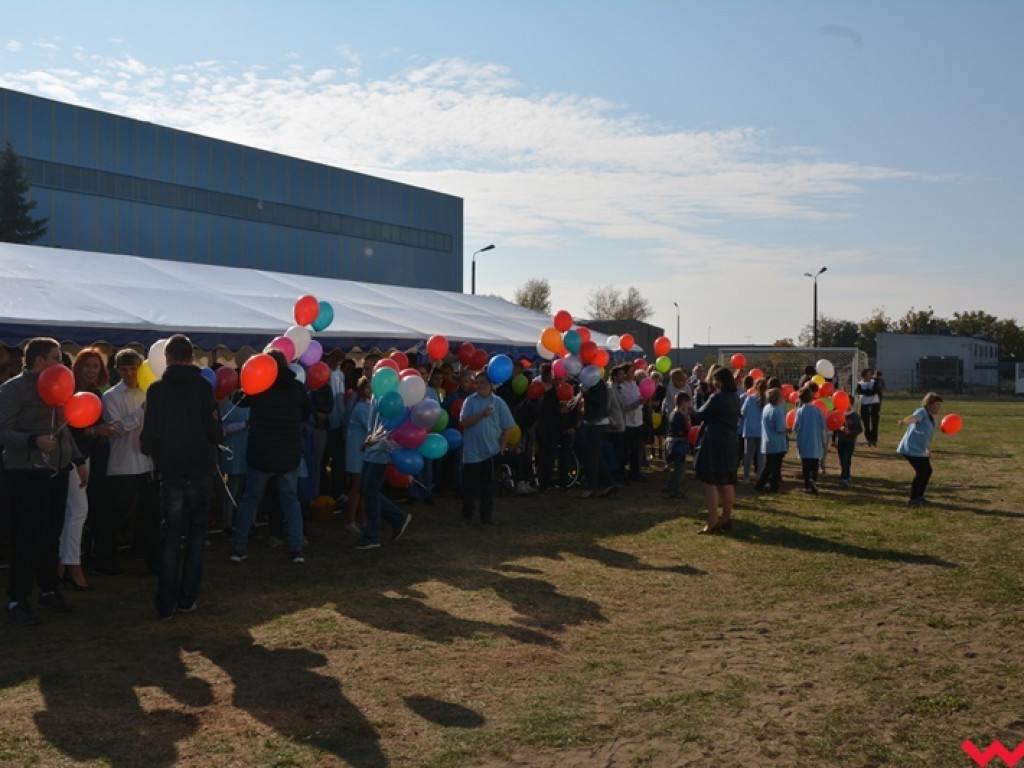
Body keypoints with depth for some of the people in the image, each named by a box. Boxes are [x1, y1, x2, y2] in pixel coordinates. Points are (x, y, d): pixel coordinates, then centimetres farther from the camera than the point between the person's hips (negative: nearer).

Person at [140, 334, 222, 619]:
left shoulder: (156, 390, -5)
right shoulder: (203, 387, -7)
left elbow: (149, 435, -6)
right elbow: (215, 432, -10)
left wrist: (149, 448, 17)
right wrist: (215, 440, 13)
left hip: (170, 470, 1)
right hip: (201, 469, 0)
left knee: (170, 535, 7)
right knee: (196, 532, 11)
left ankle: (166, 603, 5)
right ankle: (187, 598, 10)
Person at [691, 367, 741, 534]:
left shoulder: (716, 398, -16)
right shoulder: (735, 398, 8)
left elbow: (699, 416, -9)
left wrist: (693, 412, 13)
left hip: (714, 444, -8)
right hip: (730, 443, 9)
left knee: (710, 483, -5)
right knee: (727, 483, 15)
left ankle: (712, 523, -6)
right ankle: (726, 519, 25)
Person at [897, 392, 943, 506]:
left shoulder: (932, 418, 19)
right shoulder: (922, 412, -10)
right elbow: (914, 417, -35)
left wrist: (929, 450, 37)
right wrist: (904, 422, -56)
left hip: (921, 451, 10)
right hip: (911, 448, -10)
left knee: (927, 471, 12)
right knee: (921, 472, -10)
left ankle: (919, 497, 27)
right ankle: (912, 500, -1)